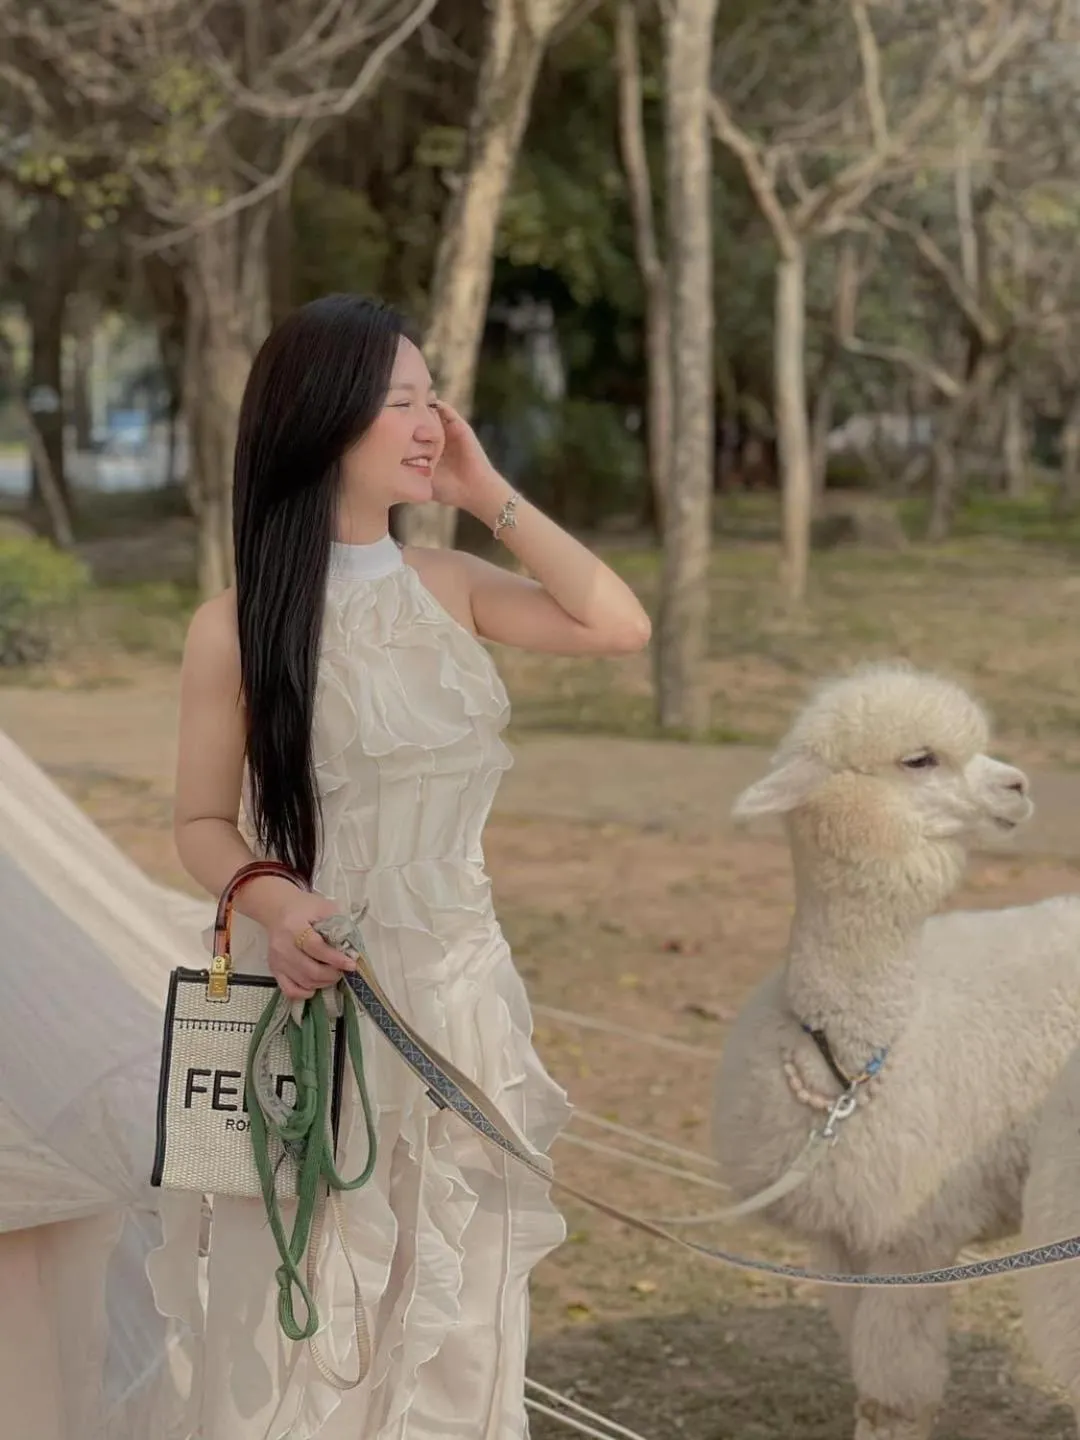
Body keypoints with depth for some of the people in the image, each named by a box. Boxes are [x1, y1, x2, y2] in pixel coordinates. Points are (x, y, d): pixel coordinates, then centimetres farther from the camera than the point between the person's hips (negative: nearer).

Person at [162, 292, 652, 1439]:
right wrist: (266, 900, -24)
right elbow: (203, 820, -4)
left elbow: (618, 626, -6)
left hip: (457, 988, 4)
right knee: (312, 1291, 4)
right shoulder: (238, 623, -10)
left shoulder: (450, 587, 3)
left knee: (450, 1289, 14)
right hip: (320, 991, -4)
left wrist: (491, 497, -5)